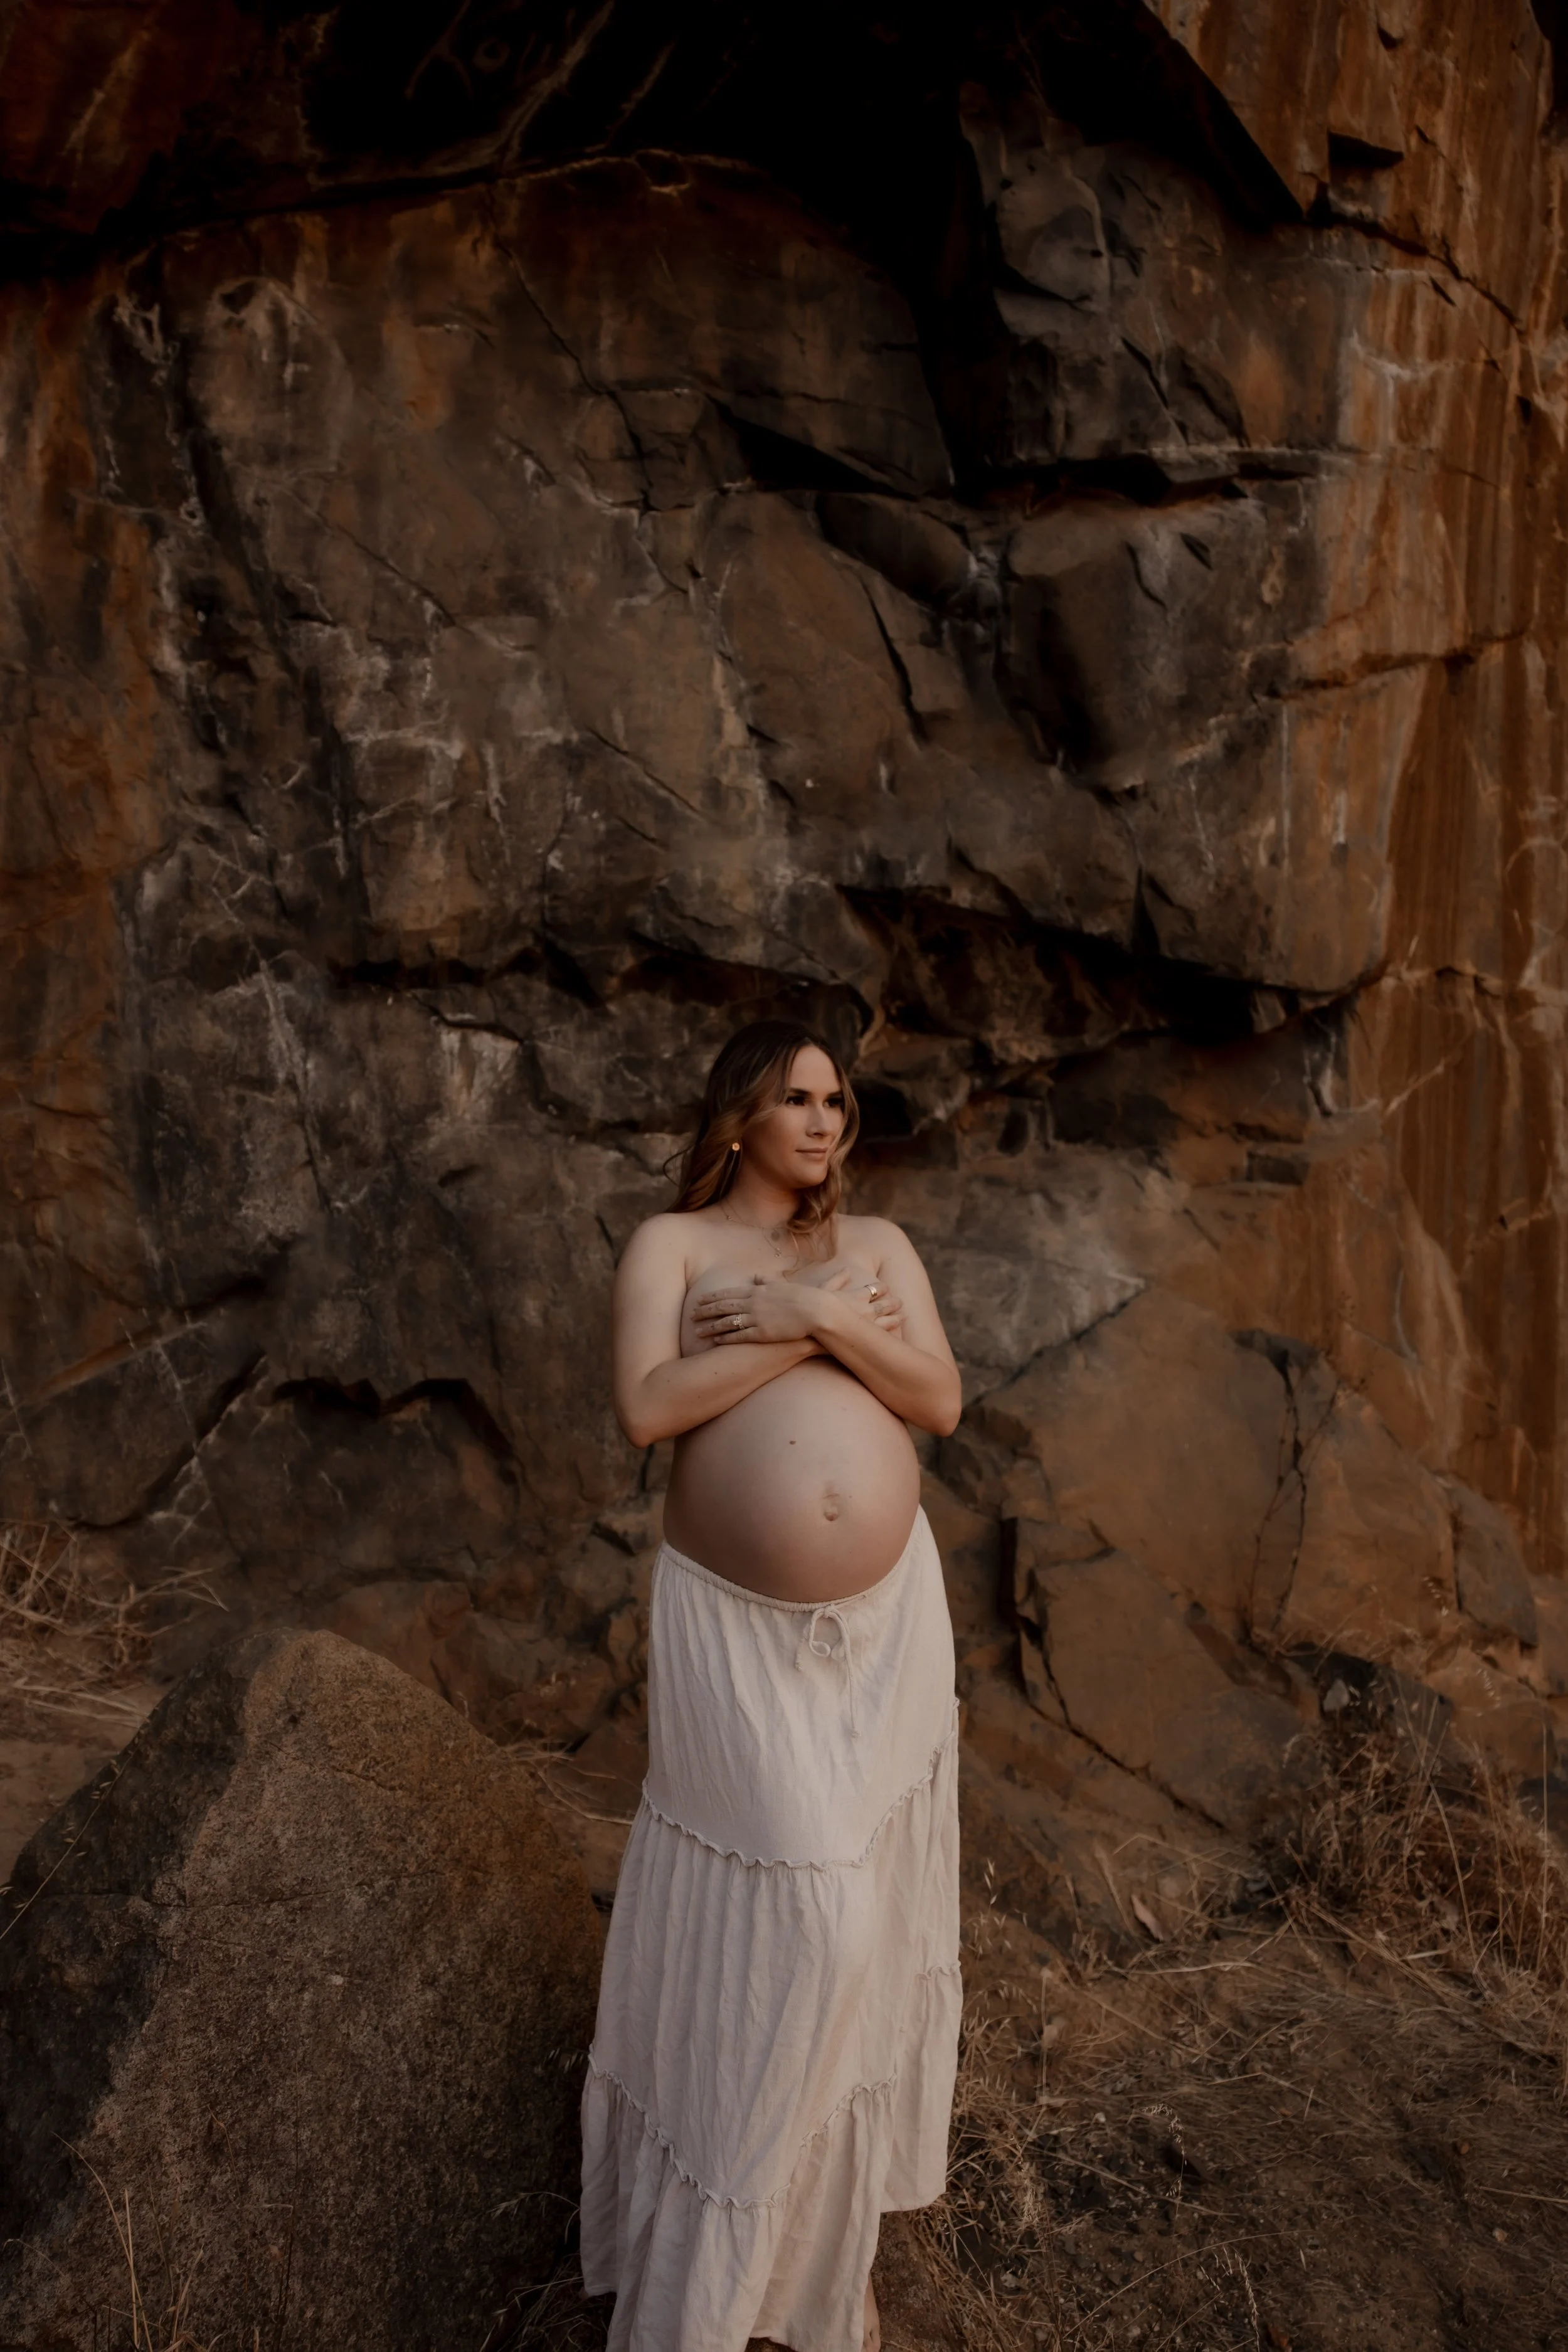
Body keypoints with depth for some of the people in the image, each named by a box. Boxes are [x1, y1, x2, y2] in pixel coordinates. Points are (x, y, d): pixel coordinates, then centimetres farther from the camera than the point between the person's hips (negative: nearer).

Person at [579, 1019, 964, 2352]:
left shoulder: (877, 1245, 9)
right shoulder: (670, 1244, -1)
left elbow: (942, 1402, -1)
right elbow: (645, 1411, -15)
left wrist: (829, 1321, -14)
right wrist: (793, 1329, -16)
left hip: (886, 1617, 4)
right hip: (738, 1628, -4)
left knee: (857, 1899, 13)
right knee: (766, 1918, 0)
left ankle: (830, 2228, 35)